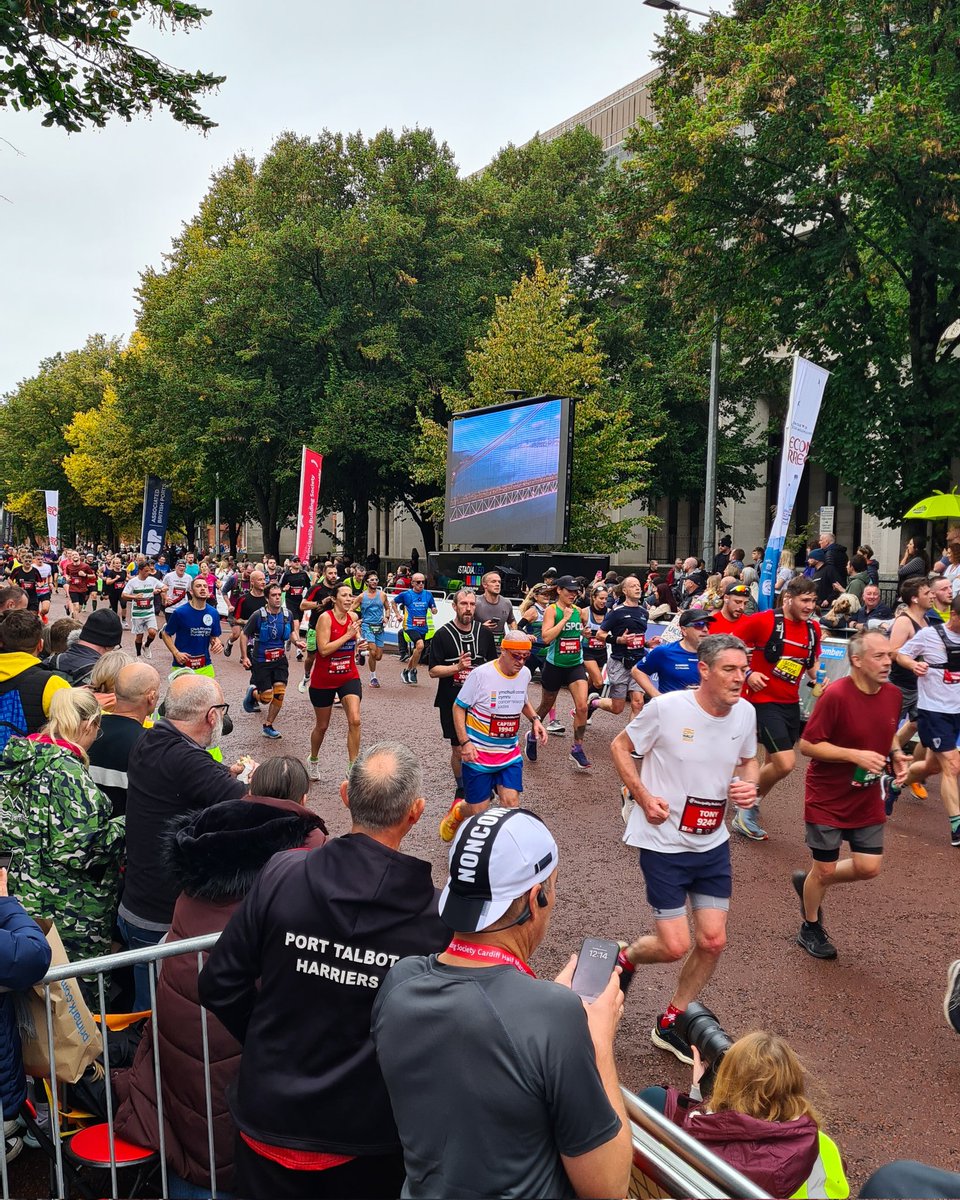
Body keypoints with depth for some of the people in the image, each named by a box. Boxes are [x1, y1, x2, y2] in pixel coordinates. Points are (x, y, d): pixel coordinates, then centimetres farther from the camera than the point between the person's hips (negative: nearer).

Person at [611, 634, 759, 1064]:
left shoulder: (745, 713, -4)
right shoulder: (667, 707, -19)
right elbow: (620, 746, -6)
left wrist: (749, 784, -7)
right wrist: (644, 797, -15)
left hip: (713, 844, 5)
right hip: (663, 841, -5)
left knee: (713, 941, 5)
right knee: (674, 947, -5)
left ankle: (670, 1024, 28)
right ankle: (626, 956, 32)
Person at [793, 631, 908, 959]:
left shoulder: (893, 694, -2)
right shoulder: (836, 695, -23)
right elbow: (807, 745, -20)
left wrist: (897, 755, -3)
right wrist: (856, 755, -27)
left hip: (867, 799, 6)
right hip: (827, 799, -6)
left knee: (869, 867, 6)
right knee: (825, 869, 6)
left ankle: (808, 881, 33)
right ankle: (811, 930, 32)